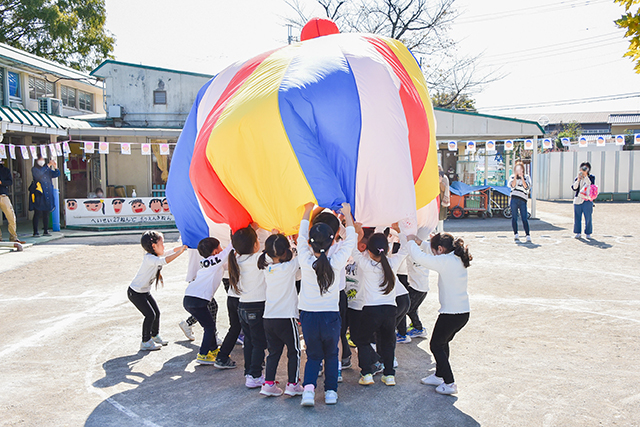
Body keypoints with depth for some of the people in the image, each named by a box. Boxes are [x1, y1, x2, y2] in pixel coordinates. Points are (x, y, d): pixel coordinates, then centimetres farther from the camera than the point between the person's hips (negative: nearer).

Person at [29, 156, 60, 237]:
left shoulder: (48, 170, 16)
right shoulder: (34, 169, 2)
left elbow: (56, 174, 16)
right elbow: (39, 174, -17)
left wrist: (55, 167, -2)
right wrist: (48, 166, -15)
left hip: (47, 195, 5)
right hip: (38, 194, -5)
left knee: (46, 213, 7)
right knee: (37, 213, -6)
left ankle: (46, 231, 14)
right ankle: (35, 232, -2)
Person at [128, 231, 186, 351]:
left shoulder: (157, 255, 0)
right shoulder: (149, 258, -29)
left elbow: (172, 251, 12)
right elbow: (164, 261, -46)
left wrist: (183, 246, 1)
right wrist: (180, 252, -41)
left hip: (145, 291, 9)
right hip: (135, 292, -9)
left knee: (156, 313, 13)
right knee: (150, 315, -10)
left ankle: (155, 336, 33)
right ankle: (145, 343, 3)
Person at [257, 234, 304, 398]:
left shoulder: (267, 267, 1)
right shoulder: (289, 267, -15)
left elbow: (269, 254, 22)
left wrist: (277, 239, 25)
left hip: (268, 318, 5)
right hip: (286, 318, -5)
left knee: (273, 352, 16)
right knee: (294, 352, 12)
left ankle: (268, 384, 16)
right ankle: (293, 384, 14)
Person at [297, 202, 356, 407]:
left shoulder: (305, 261, -12)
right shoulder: (337, 262, -14)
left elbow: (301, 237, 5)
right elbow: (350, 241, 1)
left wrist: (307, 210, 16)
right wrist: (347, 215, 12)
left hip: (308, 317, 1)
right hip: (331, 317, 0)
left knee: (313, 356, 16)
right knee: (331, 355, 21)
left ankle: (308, 388, -3)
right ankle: (331, 391, 22)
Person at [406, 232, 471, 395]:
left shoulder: (446, 261, -19)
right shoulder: (458, 259, 7)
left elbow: (419, 257, -21)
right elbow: (431, 256, 22)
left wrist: (411, 242, -5)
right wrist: (421, 243, 18)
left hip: (450, 313, -9)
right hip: (464, 313, 9)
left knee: (436, 345, 7)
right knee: (443, 343, 24)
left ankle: (449, 383, 8)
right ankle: (439, 375, 37)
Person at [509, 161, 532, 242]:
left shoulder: (527, 177, 14)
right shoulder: (512, 177, 15)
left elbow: (527, 187, -1)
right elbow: (512, 186, -2)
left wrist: (522, 177, -5)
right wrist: (515, 176, -5)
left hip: (523, 200, -1)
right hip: (514, 199, 1)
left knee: (524, 218, -8)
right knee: (514, 217, -1)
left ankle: (528, 236, -9)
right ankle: (516, 235, 4)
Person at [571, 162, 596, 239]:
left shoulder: (591, 177, 5)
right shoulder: (577, 178, 11)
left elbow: (590, 185, -14)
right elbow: (574, 188, -2)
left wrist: (585, 175, -20)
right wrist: (578, 180, -16)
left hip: (587, 200, -2)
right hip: (578, 200, 2)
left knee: (588, 218, -2)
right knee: (577, 217, 2)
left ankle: (588, 233, 7)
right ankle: (578, 233, 10)